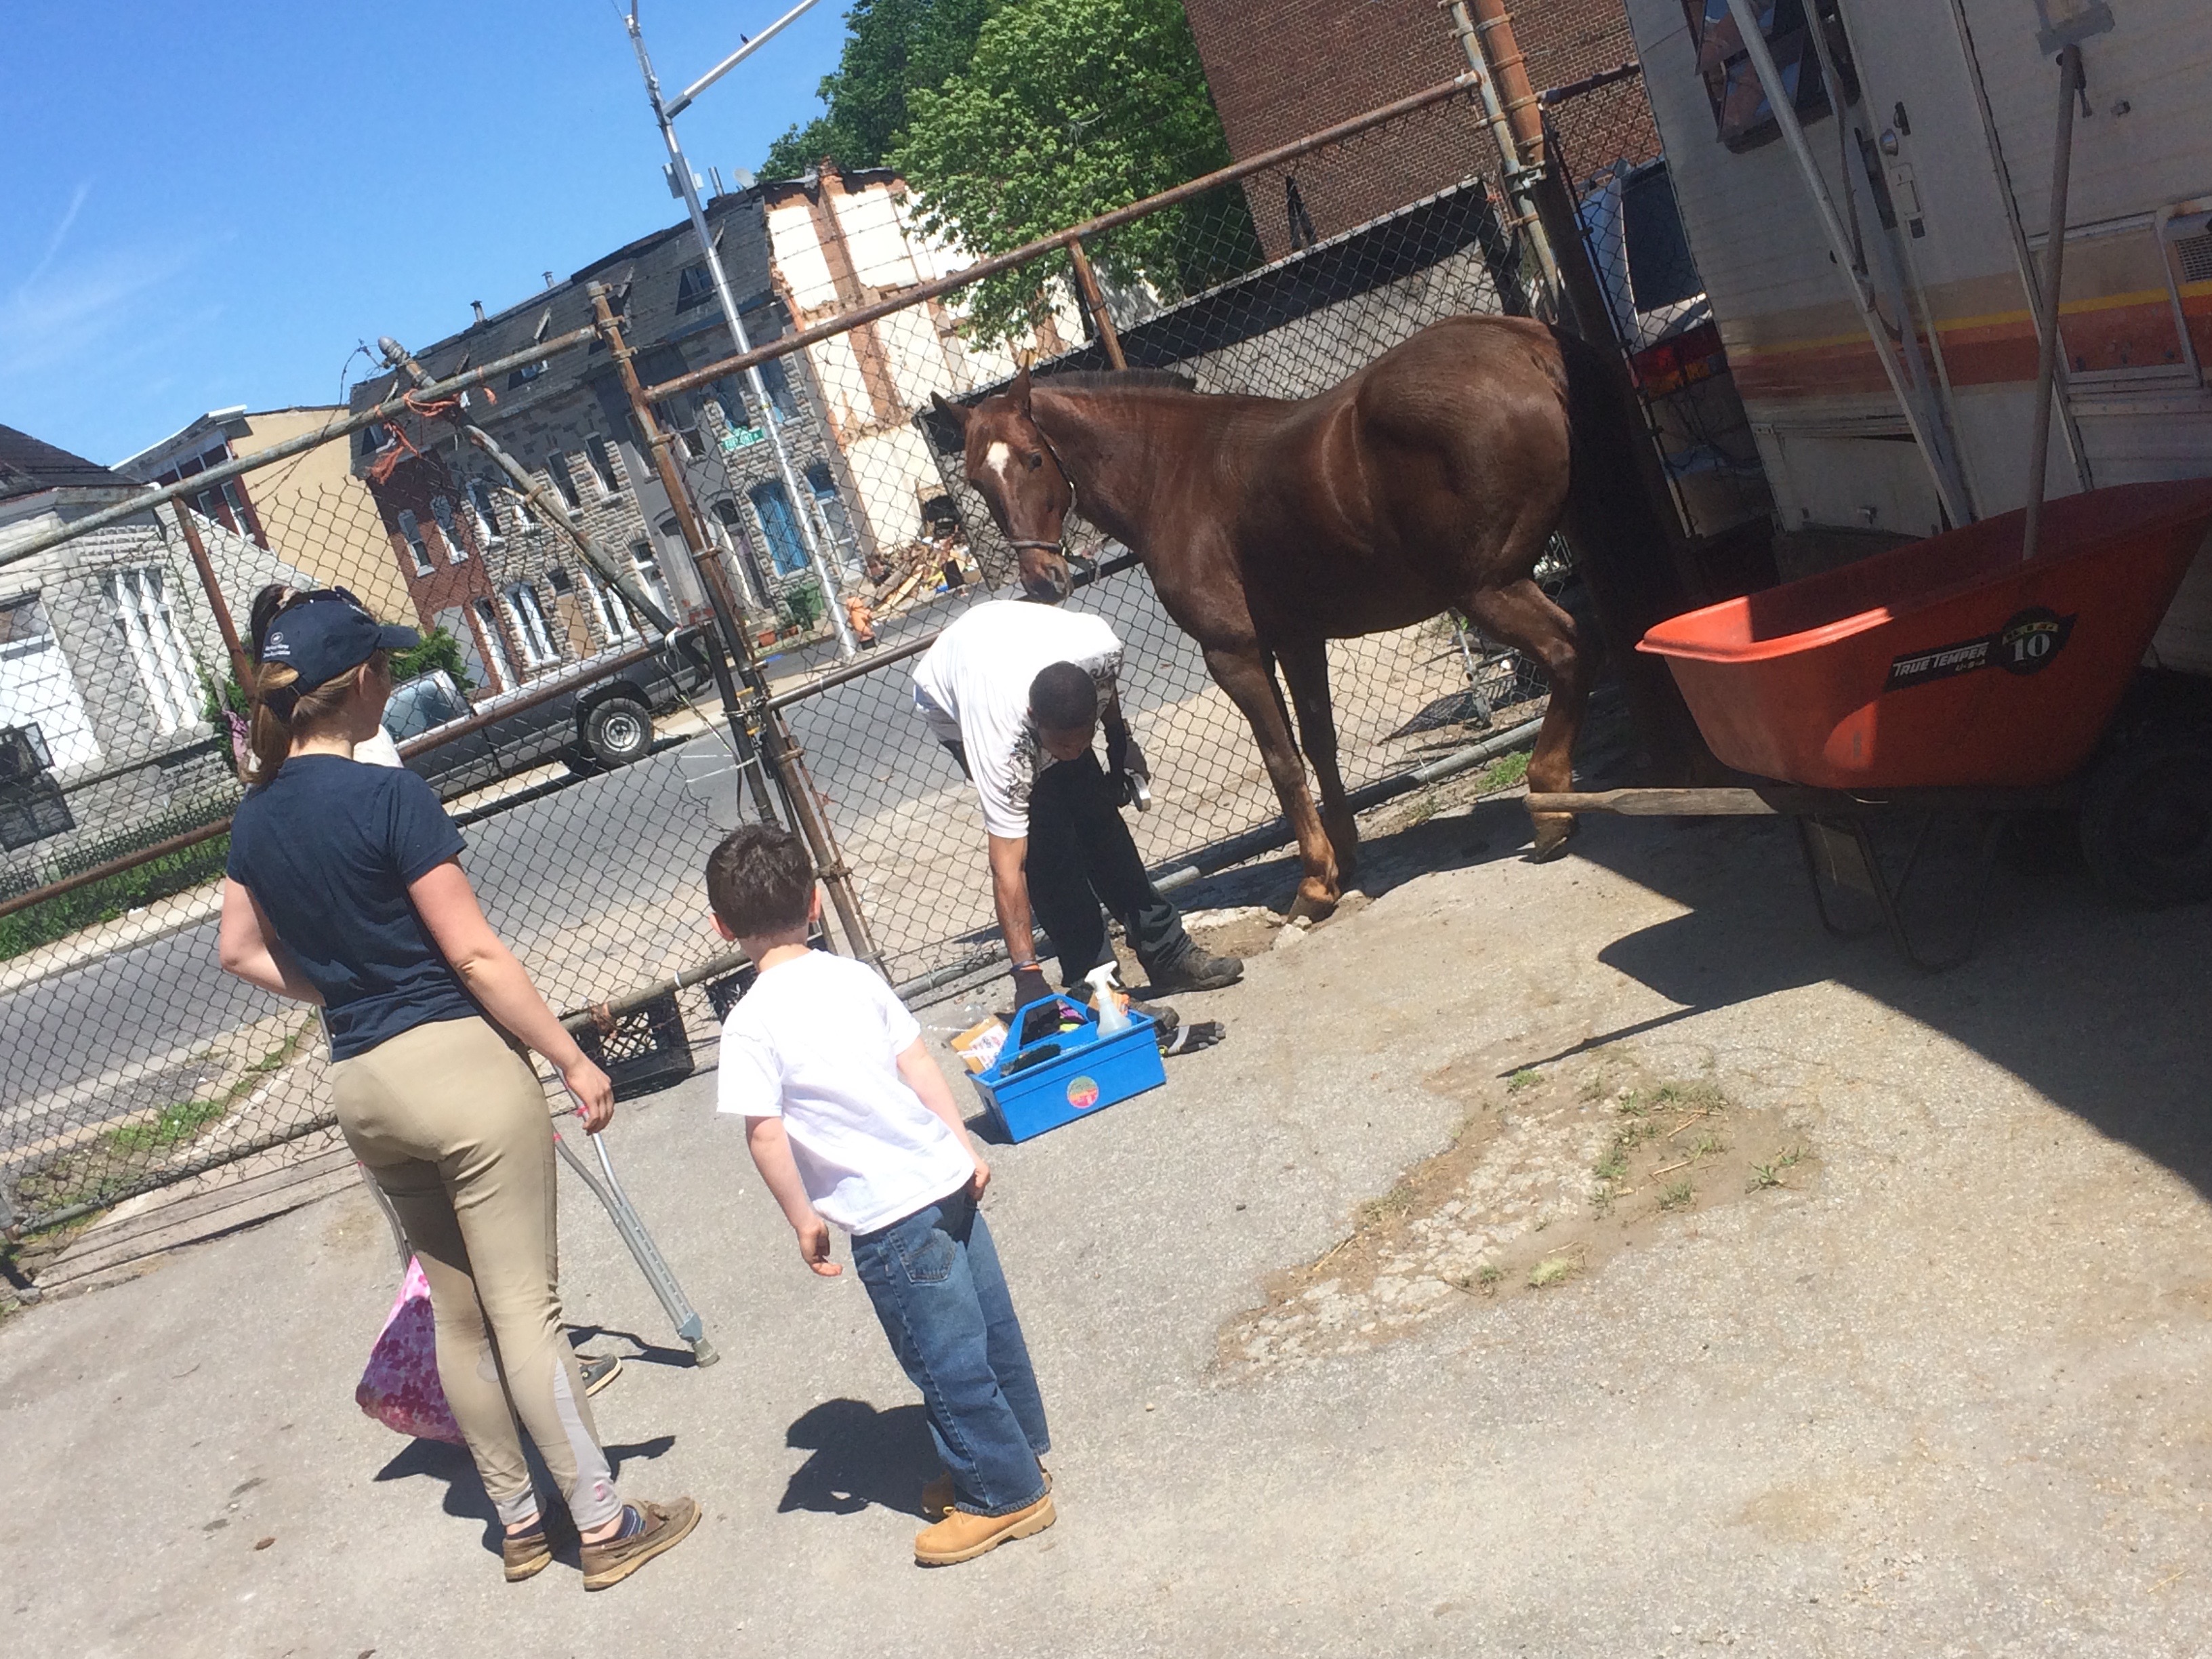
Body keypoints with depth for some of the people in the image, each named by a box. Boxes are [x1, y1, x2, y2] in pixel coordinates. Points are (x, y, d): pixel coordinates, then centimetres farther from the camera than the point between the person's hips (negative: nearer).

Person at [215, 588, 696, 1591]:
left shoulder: (256, 816, 6)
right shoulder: (388, 796, -16)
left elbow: (240, 952, 18)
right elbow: (474, 953, -16)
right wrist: (571, 1059, -9)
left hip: (358, 1085, 7)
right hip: (456, 1060, -7)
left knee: (458, 1309, 17)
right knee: (525, 1304, 0)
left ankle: (518, 1522, 29)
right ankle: (604, 1526, 10)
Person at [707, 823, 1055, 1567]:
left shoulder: (751, 1023, -12)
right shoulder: (856, 975, 4)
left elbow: (765, 1133, -16)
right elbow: (918, 1065, 7)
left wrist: (802, 1218, -6)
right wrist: (963, 1145, 13)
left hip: (885, 1213, -7)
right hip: (946, 1177, 7)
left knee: (946, 1360, 7)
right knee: (989, 1327, 20)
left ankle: (1006, 1494, 19)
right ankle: (1020, 1449, 37)